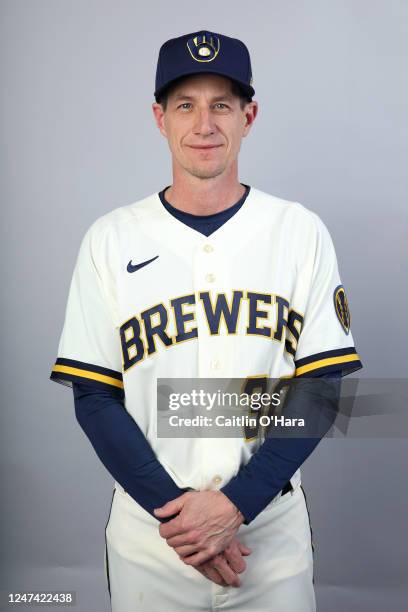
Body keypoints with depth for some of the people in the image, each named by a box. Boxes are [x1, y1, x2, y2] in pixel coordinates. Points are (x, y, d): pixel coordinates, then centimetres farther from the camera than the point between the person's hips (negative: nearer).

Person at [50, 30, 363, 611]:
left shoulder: (301, 231, -3)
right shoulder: (111, 239, -3)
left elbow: (321, 386, -5)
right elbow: (94, 396, -3)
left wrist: (235, 502, -14)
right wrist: (174, 507, -13)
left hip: (273, 533, 0)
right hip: (148, 538, 0)